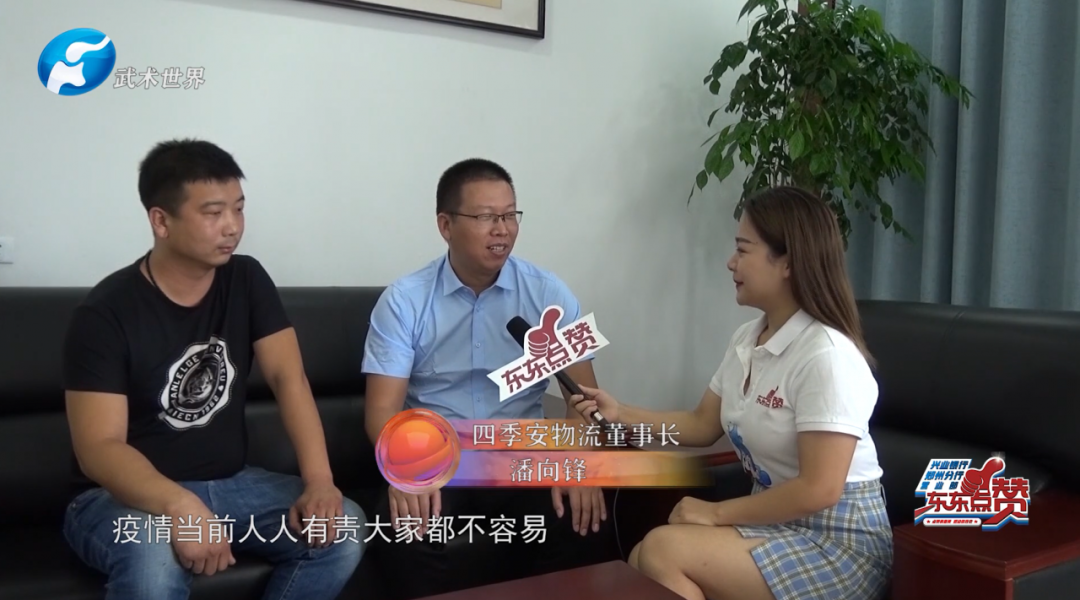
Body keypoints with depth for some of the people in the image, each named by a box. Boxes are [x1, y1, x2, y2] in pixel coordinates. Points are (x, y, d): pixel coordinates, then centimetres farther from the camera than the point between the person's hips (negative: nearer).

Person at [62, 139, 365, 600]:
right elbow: (98, 448, -21)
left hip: (229, 483, 5)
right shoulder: (106, 313, -15)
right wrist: (179, 506, -41)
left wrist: (319, 479, -25)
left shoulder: (247, 281, -1)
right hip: (128, 495, -4)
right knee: (153, 558, -38)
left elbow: (288, 378, -9)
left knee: (343, 528, -18)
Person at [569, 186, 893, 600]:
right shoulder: (747, 340, 6)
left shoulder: (825, 355, -22)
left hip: (838, 541, -7)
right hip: (778, 521, 8)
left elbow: (819, 489, -26)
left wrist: (717, 513, -18)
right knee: (640, 563, -12)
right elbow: (702, 426, 14)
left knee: (662, 550, -23)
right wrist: (619, 414, 4)